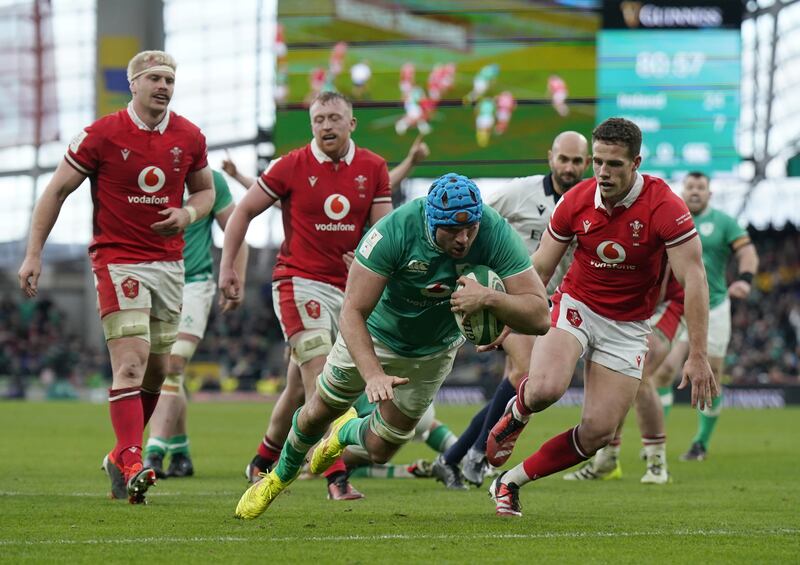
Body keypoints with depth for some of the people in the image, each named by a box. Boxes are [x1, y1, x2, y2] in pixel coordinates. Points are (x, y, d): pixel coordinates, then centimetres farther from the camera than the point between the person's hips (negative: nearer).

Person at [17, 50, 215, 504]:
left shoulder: (190, 138, 3)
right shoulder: (102, 135, -9)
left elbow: (205, 190, 18)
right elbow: (57, 191, -3)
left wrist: (188, 213, -6)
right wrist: (34, 253, -7)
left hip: (169, 261, 5)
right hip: (118, 260, -5)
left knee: (157, 369, 9)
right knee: (132, 361, -18)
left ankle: (122, 457, 25)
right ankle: (132, 464, -22)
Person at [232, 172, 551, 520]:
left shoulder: (495, 234, -33)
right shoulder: (395, 231, -38)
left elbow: (538, 317, -34)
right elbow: (352, 312, -35)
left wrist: (489, 298, -52)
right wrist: (373, 375, -49)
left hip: (432, 353, 2)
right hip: (375, 334, -2)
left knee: (380, 450, 10)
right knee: (318, 414, 15)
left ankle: (347, 433, 48)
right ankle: (282, 475, 49)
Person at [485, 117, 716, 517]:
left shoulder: (665, 208, -20)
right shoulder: (576, 201, -10)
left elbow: (693, 280, -20)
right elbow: (539, 270, 1)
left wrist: (698, 356, -25)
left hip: (628, 326, 0)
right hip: (576, 306, 0)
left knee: (598, 431, -9)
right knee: (545, 389, -29)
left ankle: (510, 482, 11)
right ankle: (516, 413, 9)